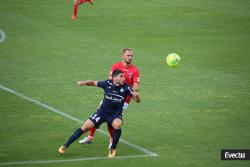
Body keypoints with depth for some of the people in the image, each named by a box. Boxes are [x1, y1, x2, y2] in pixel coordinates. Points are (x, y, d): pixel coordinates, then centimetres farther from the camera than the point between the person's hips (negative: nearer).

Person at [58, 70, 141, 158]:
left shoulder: (125, 88, -15)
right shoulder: (107, 83, -13)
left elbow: (138, 101, -11)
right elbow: (94, 83, 3)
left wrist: (136, 96, -34)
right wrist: (84, 82, -16)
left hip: (115, 115, -1)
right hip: (102, 112, 1)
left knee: (117, 125, -34)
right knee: (85, 127, -7)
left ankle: (112, 149, -10)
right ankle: (65, 146, 7)